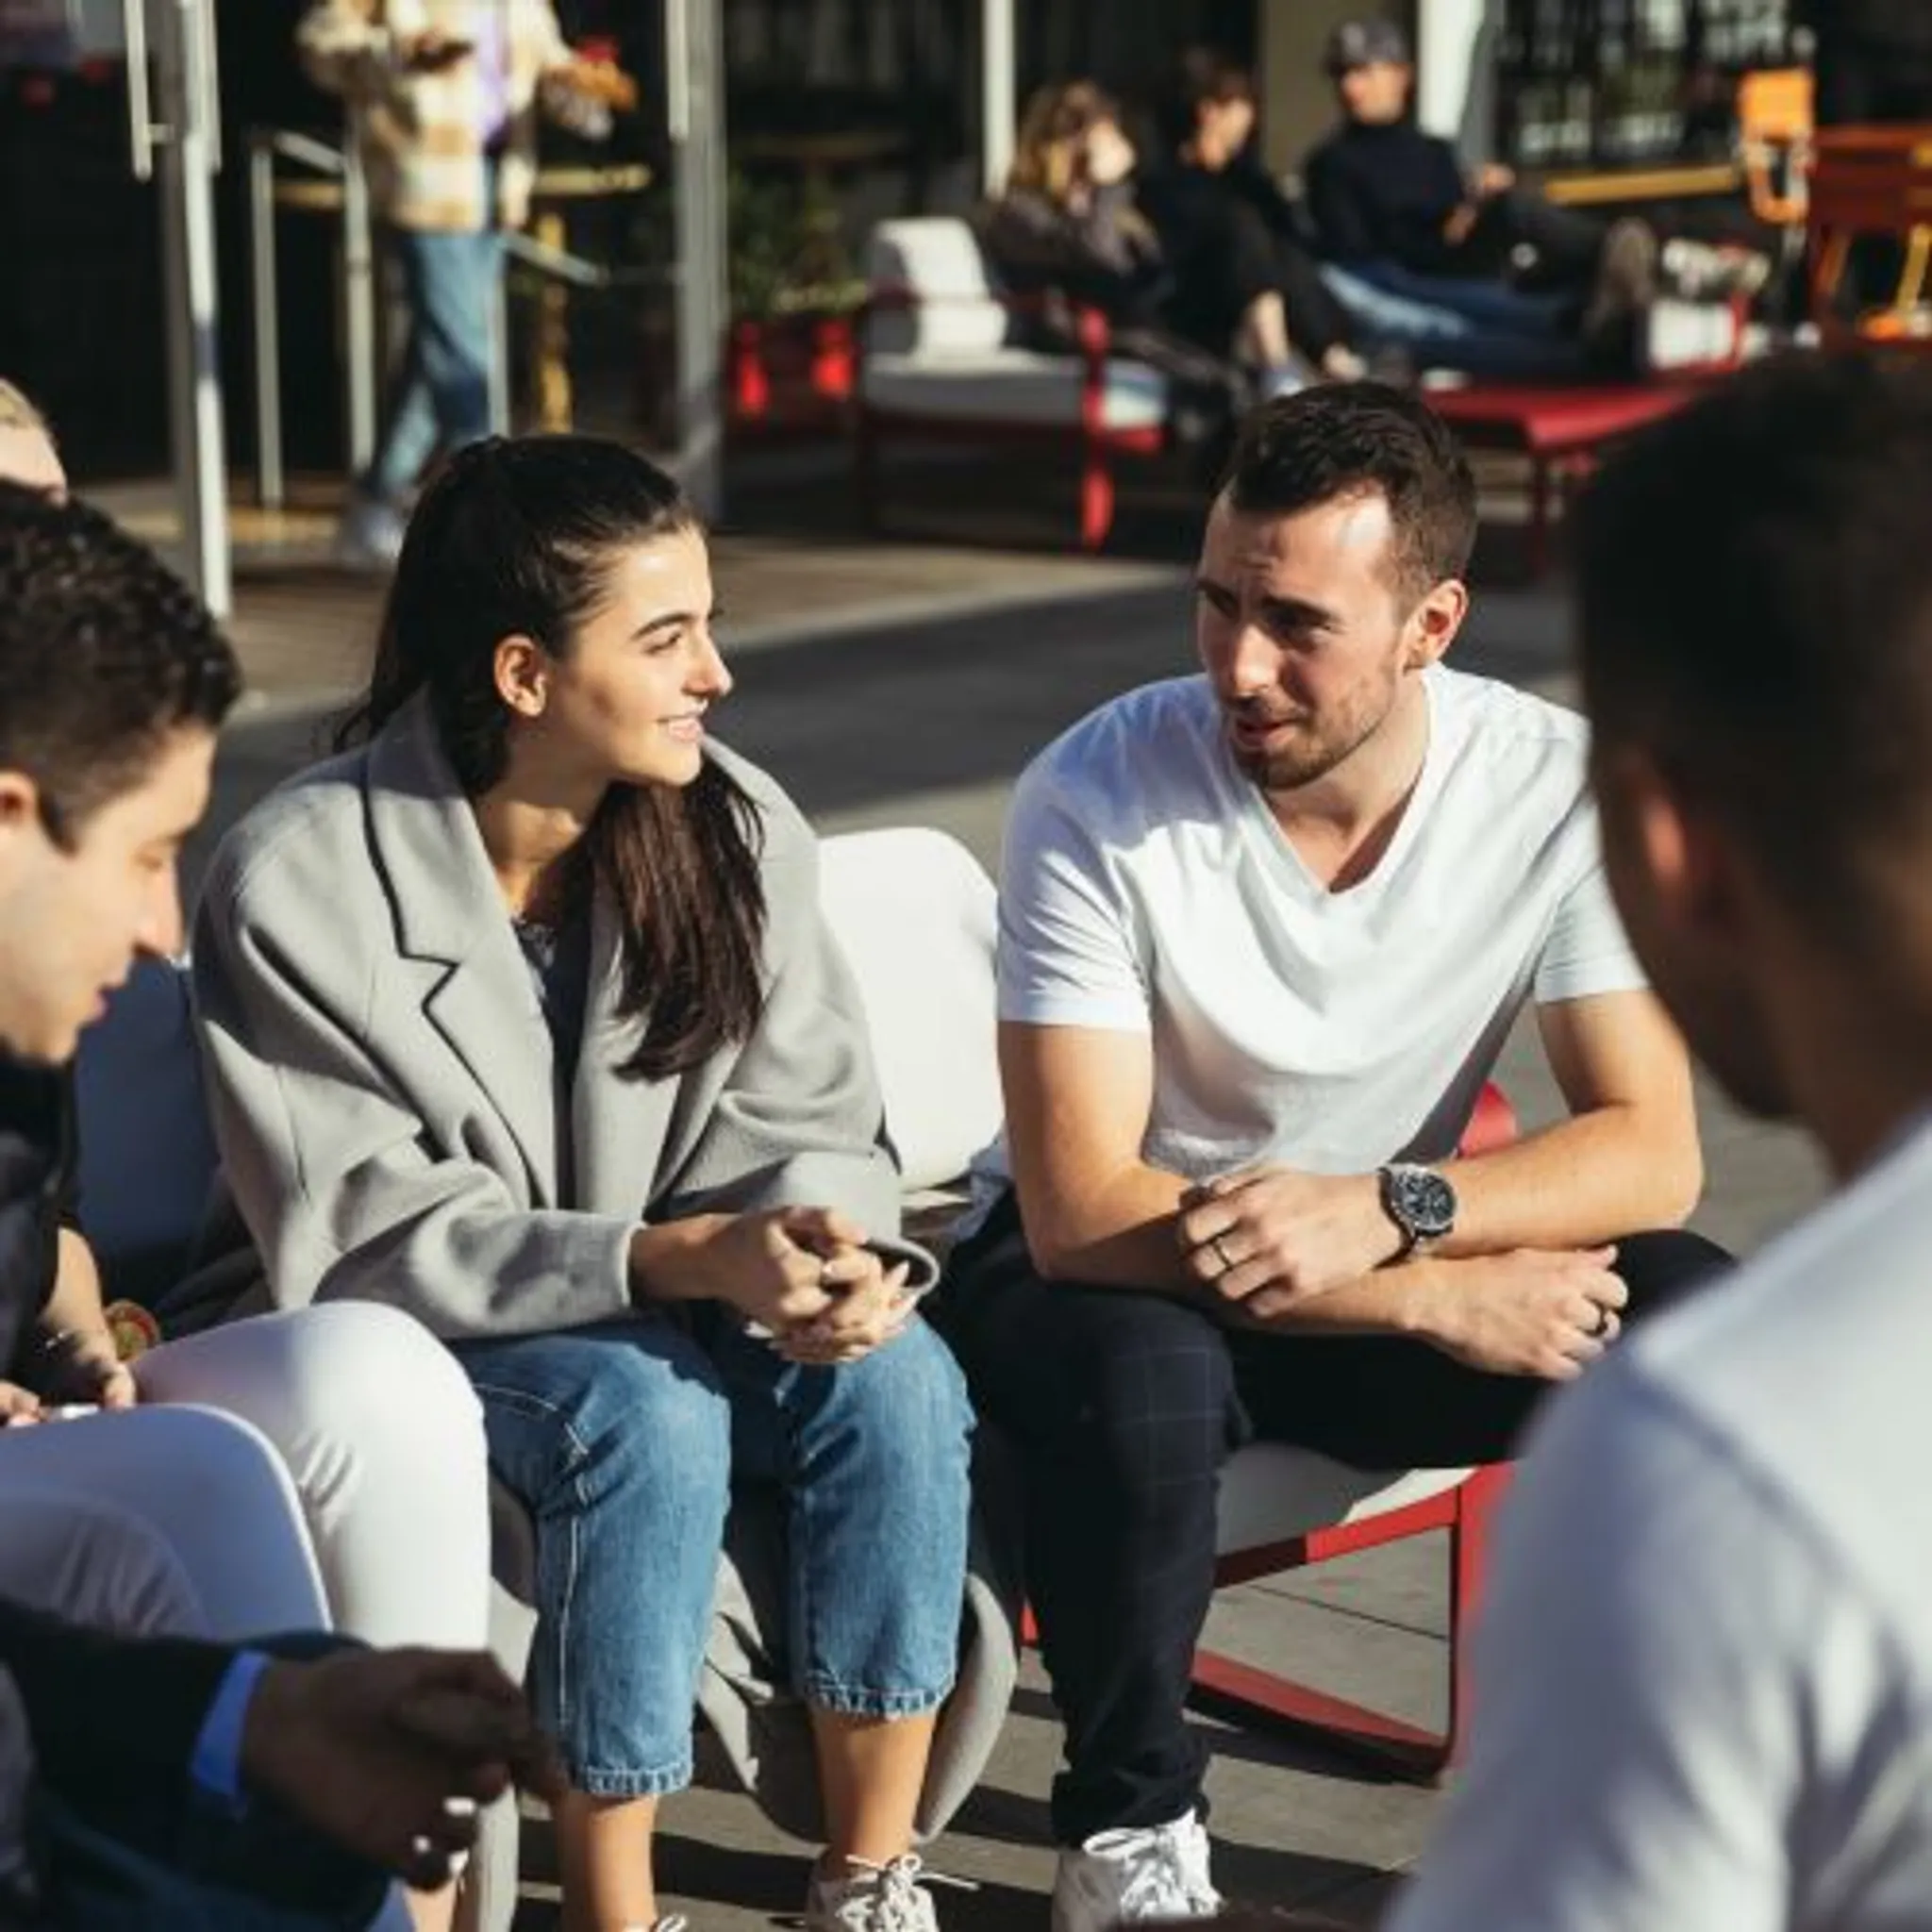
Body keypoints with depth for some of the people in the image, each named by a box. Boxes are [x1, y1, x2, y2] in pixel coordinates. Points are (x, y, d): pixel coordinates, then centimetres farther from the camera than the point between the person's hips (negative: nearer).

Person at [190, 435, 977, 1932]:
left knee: (898, 1376, -25)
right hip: (426, 1342, -4)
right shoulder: (298, 885, -19)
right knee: (647, 1414, -33)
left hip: (691, 1301, 4)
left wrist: (820, 1246, -28)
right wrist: (679, 1256, -32)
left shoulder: (736, 827, -6)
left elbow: (810, 1123, -3)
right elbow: (365, 1241, -19)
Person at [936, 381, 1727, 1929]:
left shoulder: (1557, 788, -15)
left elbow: (1652, 1148, -16)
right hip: (1115, 1266, -2)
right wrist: (1440, 1294, -31)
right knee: (1135, 1378, -37)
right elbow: (1080, 1207, -26)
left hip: (1387, 1265, 3)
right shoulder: (1098, 794, -24)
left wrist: (1391, 1213, -34)